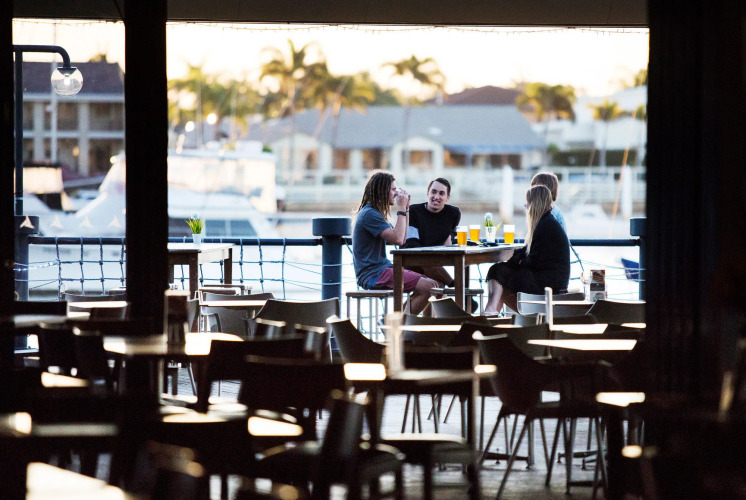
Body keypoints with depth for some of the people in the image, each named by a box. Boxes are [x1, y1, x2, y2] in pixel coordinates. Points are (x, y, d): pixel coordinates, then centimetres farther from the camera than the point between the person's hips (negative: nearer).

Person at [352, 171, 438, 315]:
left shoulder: (375, 213, 18)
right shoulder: (369, 214, -14)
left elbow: (402, 239, 20)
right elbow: (397, 239, -22)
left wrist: (406, 209, 13)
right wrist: (401, 209, -13)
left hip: (384, 268, 11)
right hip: (373, 275, -11)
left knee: (432, 284, 2)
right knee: (428, 287, -20)